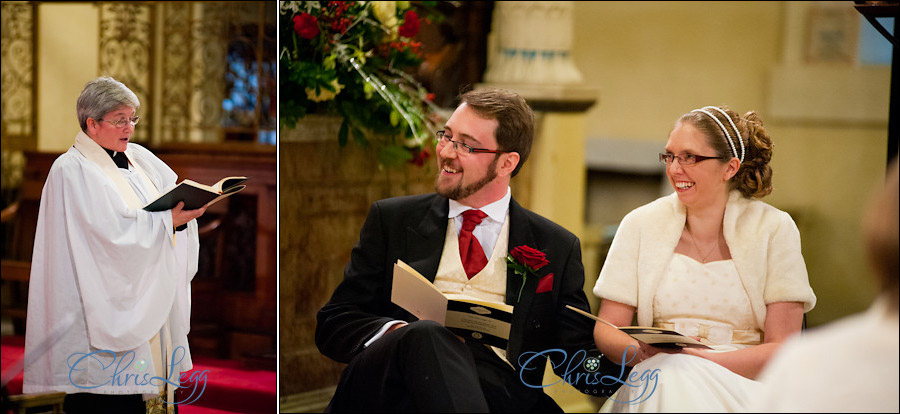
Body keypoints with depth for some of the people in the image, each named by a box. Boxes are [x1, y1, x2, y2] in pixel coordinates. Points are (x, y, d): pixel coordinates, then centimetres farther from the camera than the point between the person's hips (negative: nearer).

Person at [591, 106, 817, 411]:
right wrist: (642, 354, -17)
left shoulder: (774, 229, 1)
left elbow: (782, 349, -4)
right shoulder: (640, 225, 6)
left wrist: (697, 360, -19)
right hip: (659, 389, 2)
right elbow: (606, 329, 6)